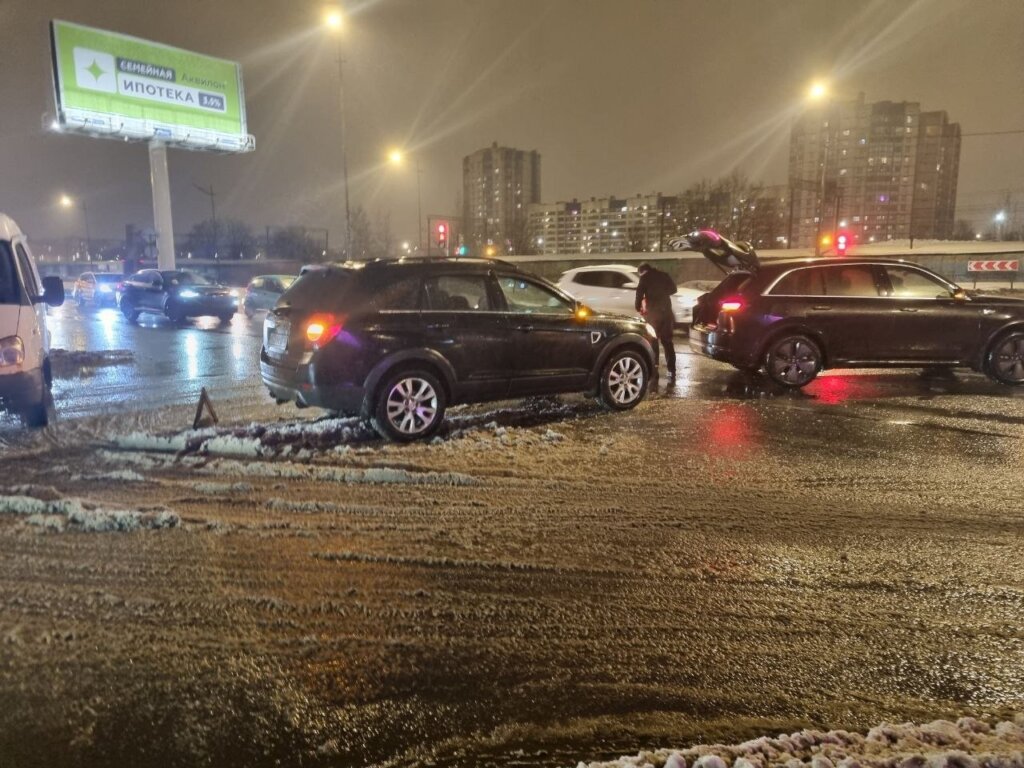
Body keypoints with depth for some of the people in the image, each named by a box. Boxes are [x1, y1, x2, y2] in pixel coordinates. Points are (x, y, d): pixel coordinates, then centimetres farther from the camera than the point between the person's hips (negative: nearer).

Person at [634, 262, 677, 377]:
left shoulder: (645, 277, -2)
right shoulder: (663, 275, 11)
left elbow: (639, 293, -10)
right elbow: (673, 289, 16)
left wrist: (638, 307, 3)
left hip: (652, 312, -4)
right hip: (666, 310, 4)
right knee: (667, 341, 9)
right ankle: (671, 370, 6)